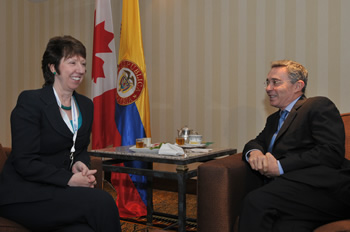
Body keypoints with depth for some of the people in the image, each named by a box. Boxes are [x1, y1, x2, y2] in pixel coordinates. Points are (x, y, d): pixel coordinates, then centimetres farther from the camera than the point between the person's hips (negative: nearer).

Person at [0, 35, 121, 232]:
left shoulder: (86, 105, 12)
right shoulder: (30, 101, -9)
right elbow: (25, 162, -14)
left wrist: (80, 164, -4)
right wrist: (69, 179, -19)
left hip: (63, 191, 6)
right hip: (25, 197, -5)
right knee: (102, 202, -28)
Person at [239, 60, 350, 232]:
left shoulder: (319, 106, 5)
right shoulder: (274, 119, 32)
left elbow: (332, 152, -9)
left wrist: (281, 167, -12)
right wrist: (254, 152, 0)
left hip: (323, 187, -5)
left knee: (255, 201, -31)